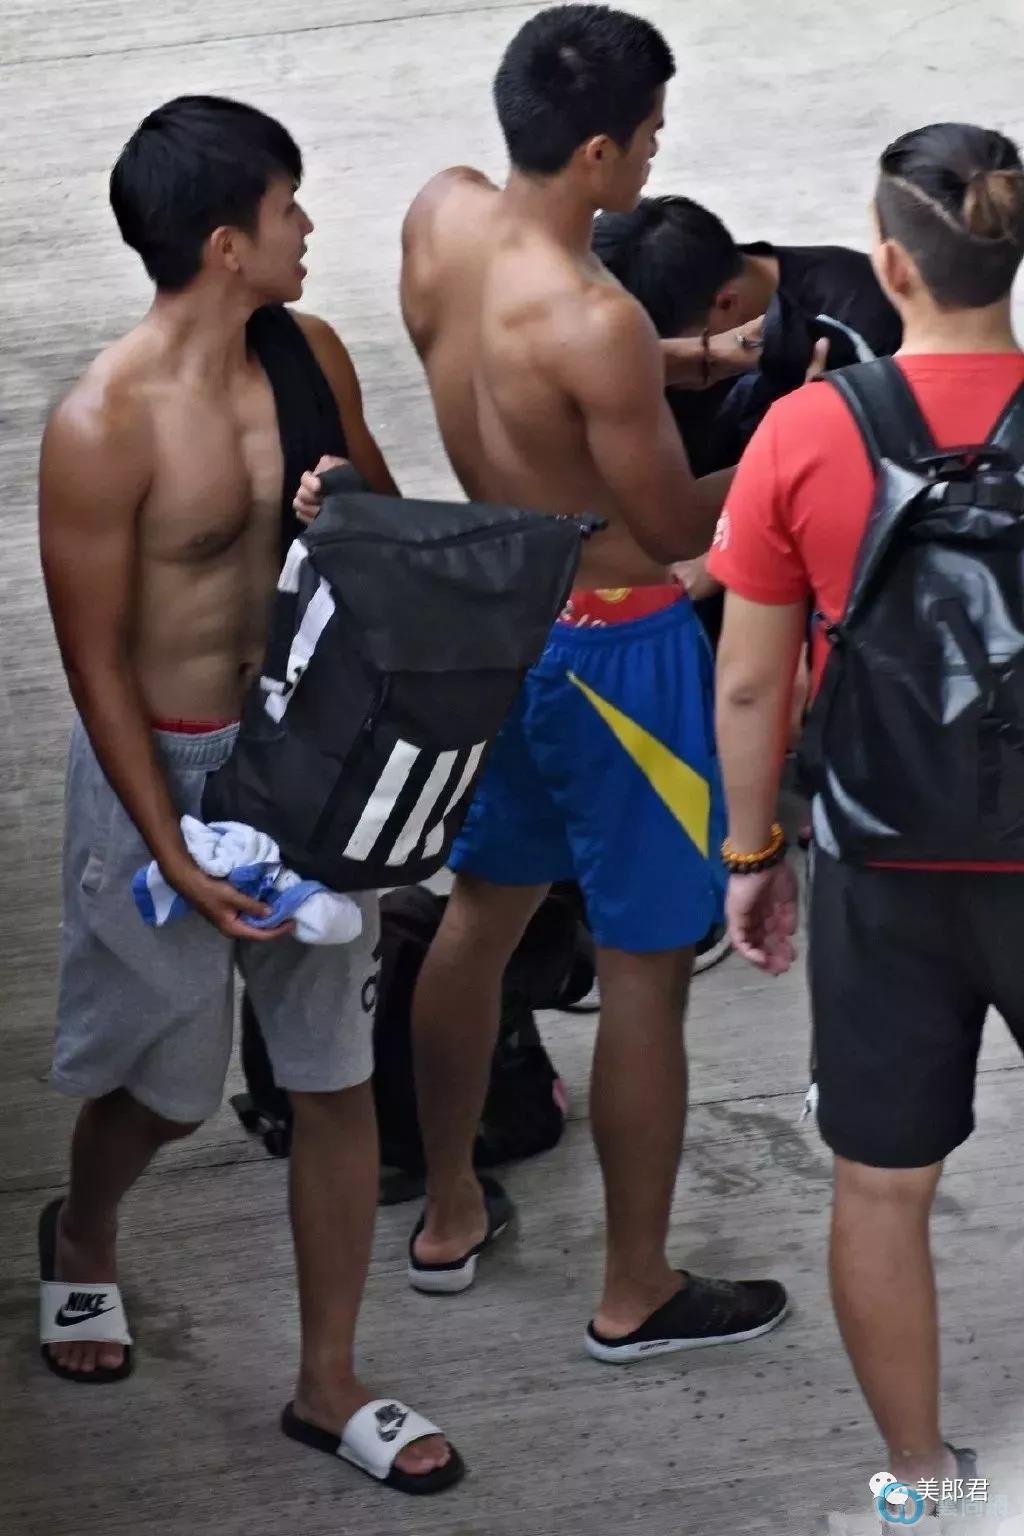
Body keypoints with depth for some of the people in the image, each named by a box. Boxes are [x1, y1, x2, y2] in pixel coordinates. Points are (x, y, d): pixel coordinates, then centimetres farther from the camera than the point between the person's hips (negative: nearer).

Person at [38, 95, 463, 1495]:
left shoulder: (311, 356, -4)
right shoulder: (103, 427, -23)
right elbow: (96, 660, -17)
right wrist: (174, 854, -19)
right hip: (166, 765, -5)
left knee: (337, 1074, 8)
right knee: (168, 1078, 13)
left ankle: (330, 1384, 22)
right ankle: (83, 1239, 47)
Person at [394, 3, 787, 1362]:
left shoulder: (440, 216, -9)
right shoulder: (595, 322, -32)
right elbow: (674, 525, -20)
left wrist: (676, 364, 7)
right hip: (611, 653, -8)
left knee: (482, 911, 24)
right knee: (645, 971, 7)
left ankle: (449, 1215, 40)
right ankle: (637, 1294, 20)